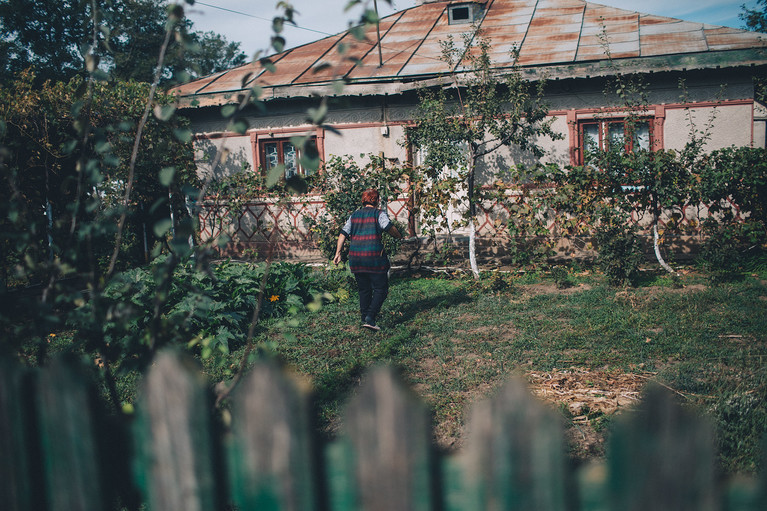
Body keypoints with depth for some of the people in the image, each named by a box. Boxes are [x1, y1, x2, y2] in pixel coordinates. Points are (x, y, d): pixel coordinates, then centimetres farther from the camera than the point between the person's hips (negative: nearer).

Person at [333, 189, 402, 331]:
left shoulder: (354, 215, 15)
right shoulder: (379, 214, 0)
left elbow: (343, 234, 10)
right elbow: (390, 227, -15)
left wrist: (338, 253, 9)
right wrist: (399, 236, 3)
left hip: (355, 258, 5)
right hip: (374, 258, -5)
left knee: (364, 290, 16)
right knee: (380, 289, 2)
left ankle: (364, 319, 19)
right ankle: (370, 319, -11)